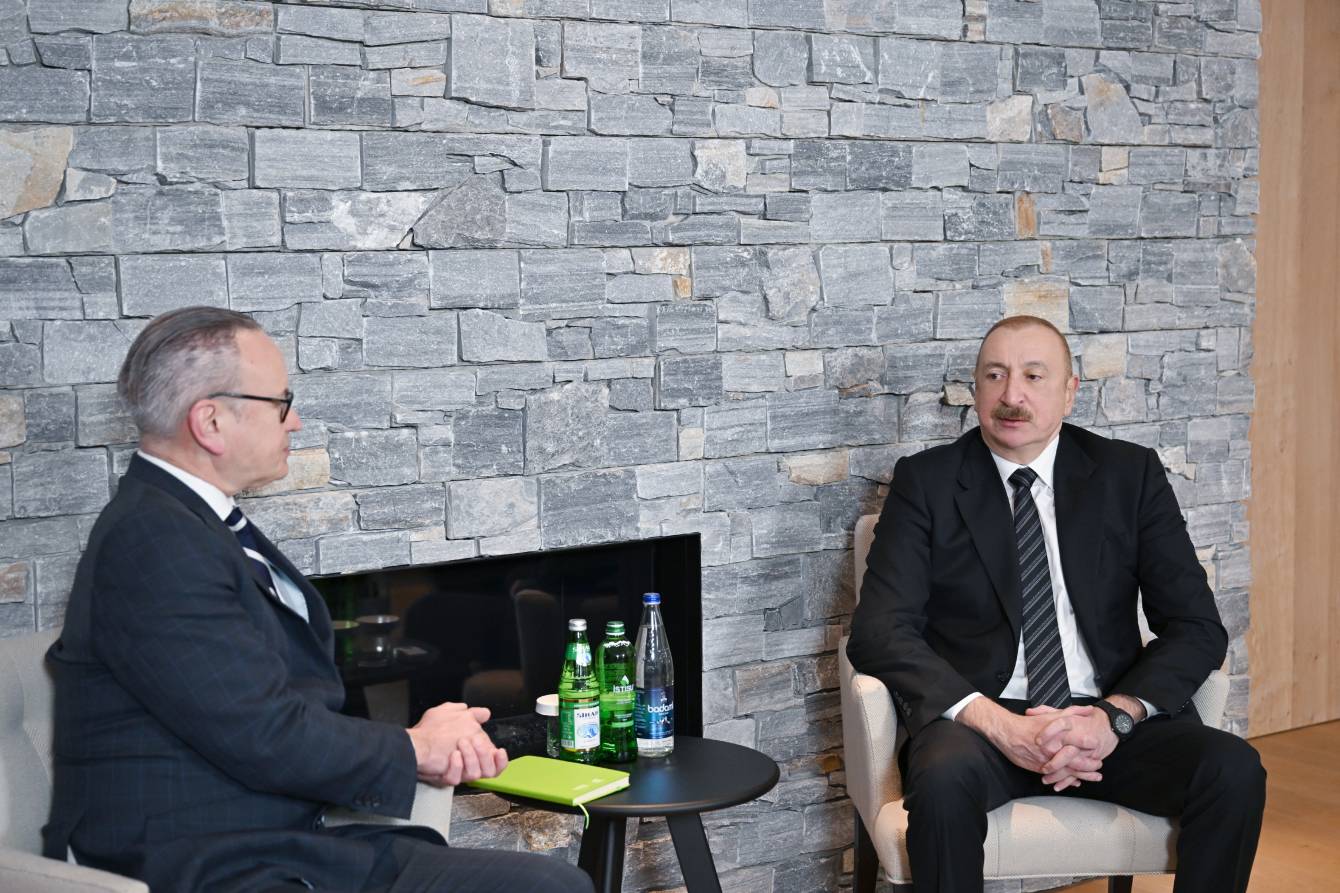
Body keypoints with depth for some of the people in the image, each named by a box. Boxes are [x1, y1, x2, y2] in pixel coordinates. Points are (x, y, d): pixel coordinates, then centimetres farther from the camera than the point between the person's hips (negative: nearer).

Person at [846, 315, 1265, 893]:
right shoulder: (926, 482, 3)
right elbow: (879, 630, -7)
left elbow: (1196, 625, 3)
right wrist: (999, 725, -21)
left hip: (1107, 718, 2)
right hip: (983, 720, -2)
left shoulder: (1130, 475, 8)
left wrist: (1116, 717, -16)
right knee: (945, 776, -35)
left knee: (1233, 769, -26)